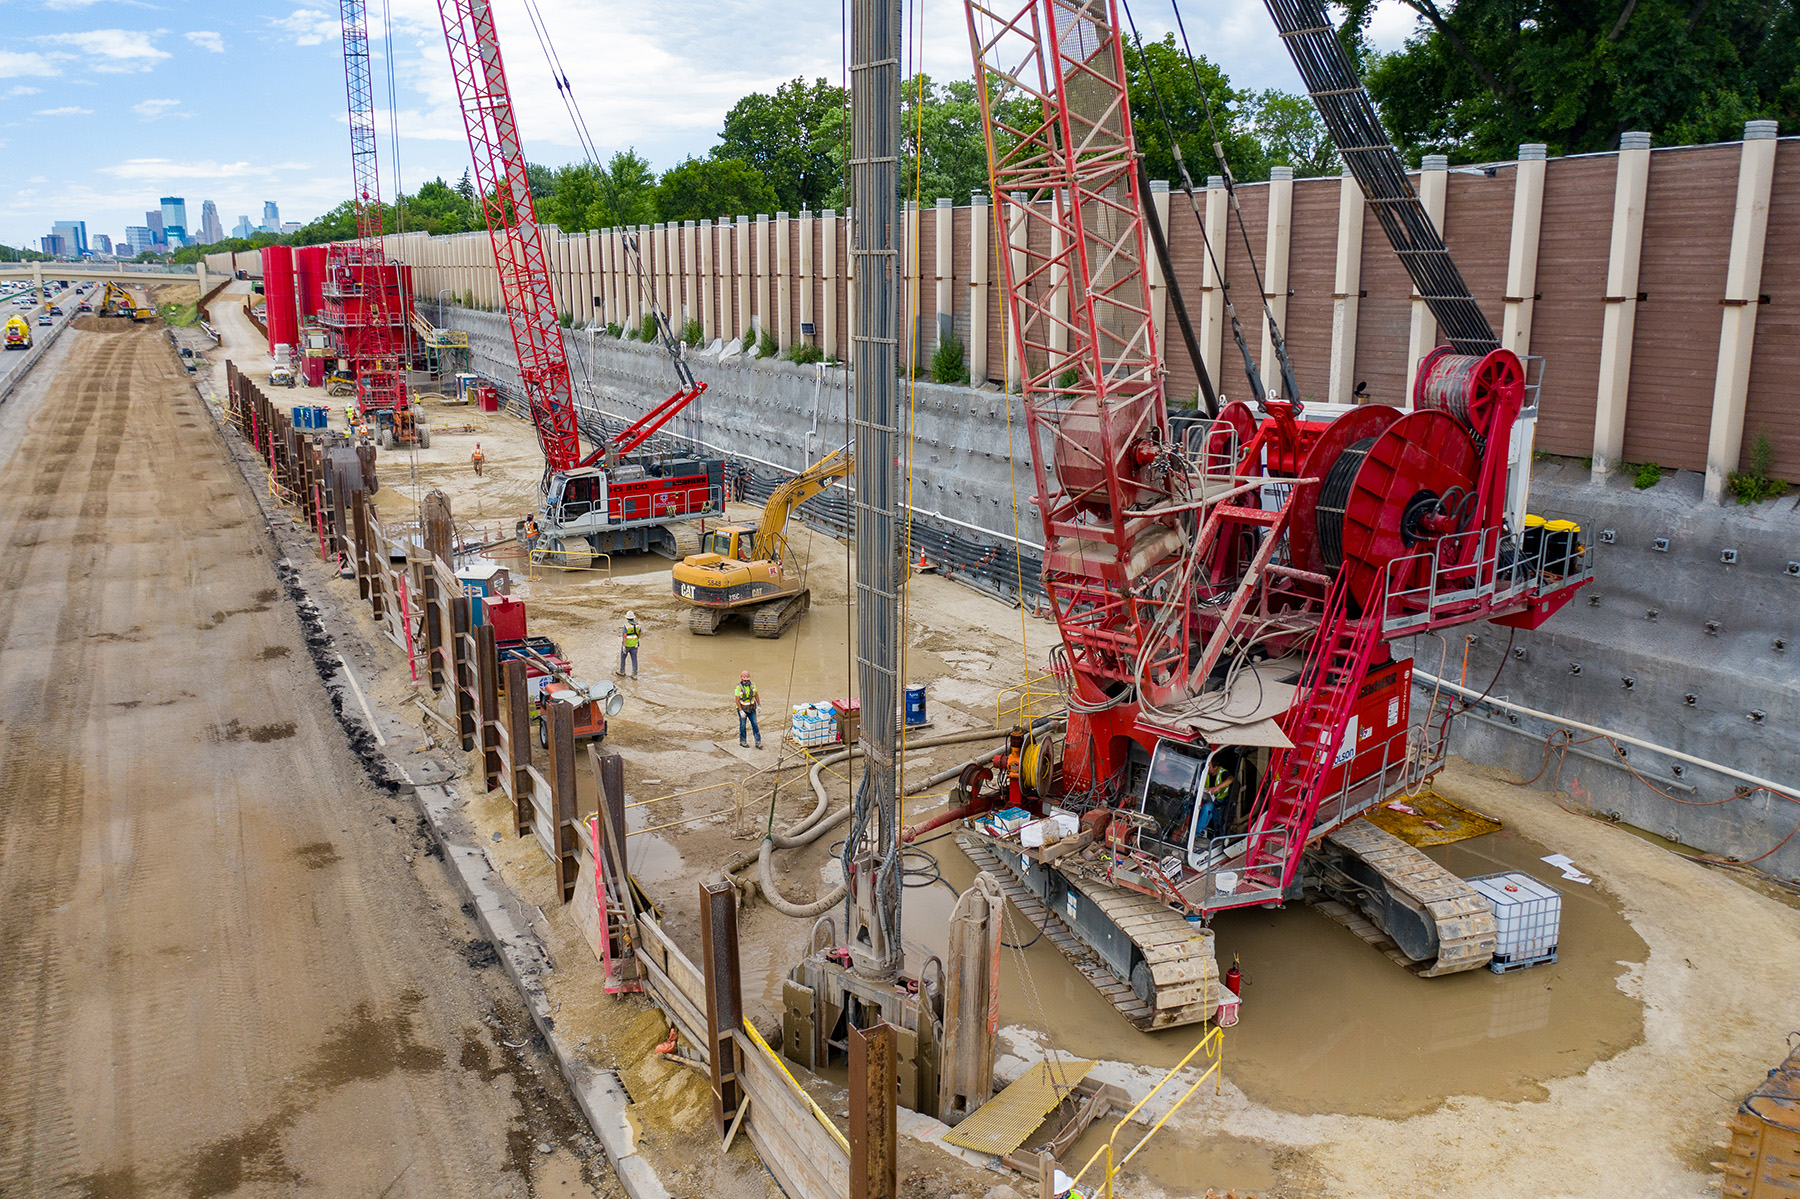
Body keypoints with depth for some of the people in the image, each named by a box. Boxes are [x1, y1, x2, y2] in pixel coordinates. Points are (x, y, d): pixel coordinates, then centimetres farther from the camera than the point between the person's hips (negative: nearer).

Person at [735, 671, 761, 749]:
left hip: (751, 709, 4)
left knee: (755, 725, 0)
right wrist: (741, 711, -21)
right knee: (742, 726, 7)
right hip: (742, 709, -4)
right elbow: (737, 700, -16)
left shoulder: (752, 685, -3)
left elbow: (756, 695, 10)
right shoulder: (739, 687, -16)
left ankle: (758, 742, 1)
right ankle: (742, 741, 22)